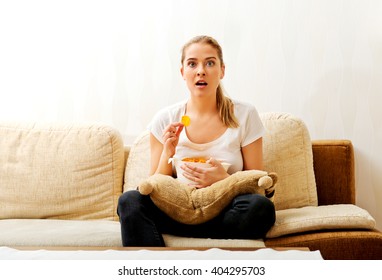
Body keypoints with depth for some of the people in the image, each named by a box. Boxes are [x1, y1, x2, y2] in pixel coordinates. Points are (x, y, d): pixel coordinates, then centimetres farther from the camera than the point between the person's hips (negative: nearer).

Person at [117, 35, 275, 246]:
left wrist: (223, 179, -16)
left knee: (262, 207, -33)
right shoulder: (165, 120, 4)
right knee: (130, 201, -29)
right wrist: (168, 153, -12)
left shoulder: (245, 116, 1)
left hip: (224, 212, 1)